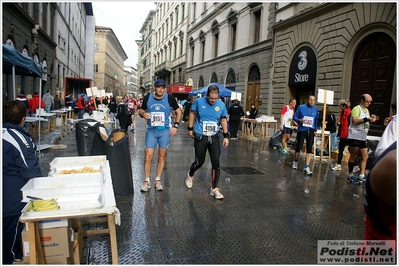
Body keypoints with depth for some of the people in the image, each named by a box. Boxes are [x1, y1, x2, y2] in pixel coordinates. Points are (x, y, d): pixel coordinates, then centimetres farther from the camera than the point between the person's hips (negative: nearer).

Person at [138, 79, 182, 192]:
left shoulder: (169, 98, -4)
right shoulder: (147, 97, 0)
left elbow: (178, 111, 5)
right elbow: (141, 110, 12)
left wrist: (175, 126, -3)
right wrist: (143, 114, -12)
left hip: (165, 130, -1)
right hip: (151, 130, 1)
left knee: (162, 156, 6)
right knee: (148, 156, -3)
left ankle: (158, 180, 19)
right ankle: (147, 181, 10)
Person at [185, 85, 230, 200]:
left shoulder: (221, 105, -4)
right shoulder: (199, 101, -9)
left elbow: (223, 120, 8)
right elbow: (192, 113, 7)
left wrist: (226, 136, 6)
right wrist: (190, 128, 7)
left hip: (214, 138, 2)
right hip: (200, 137, -2)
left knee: (216, 163, -4)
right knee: (199, 162, 8)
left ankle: (214, 189, 9)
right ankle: (190, 175, 42)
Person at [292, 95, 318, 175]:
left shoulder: (316, 109, 7)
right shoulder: (301, 107, -2)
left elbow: (316, 120, 16)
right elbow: (295, 117, 2)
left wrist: (315, 129, 15)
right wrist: (300, 120, -18)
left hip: (311, 130, 2)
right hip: (301, 130, -2)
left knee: (309, 149, -6)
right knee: (299, 147, 7)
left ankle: (306, 167, -3)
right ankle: (295, 162, 32)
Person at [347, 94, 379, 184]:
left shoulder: (366, 110, 19)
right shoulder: (356, 109, -8)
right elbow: (354, 121, -21)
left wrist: (372, 120, 8)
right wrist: (367, 119, -24)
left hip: (363, 137, 8)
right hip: (355, 137, -8)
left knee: (365, 157, 4)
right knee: (354, 156, 0)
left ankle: (361, 176, 7)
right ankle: (350, 175, 10)